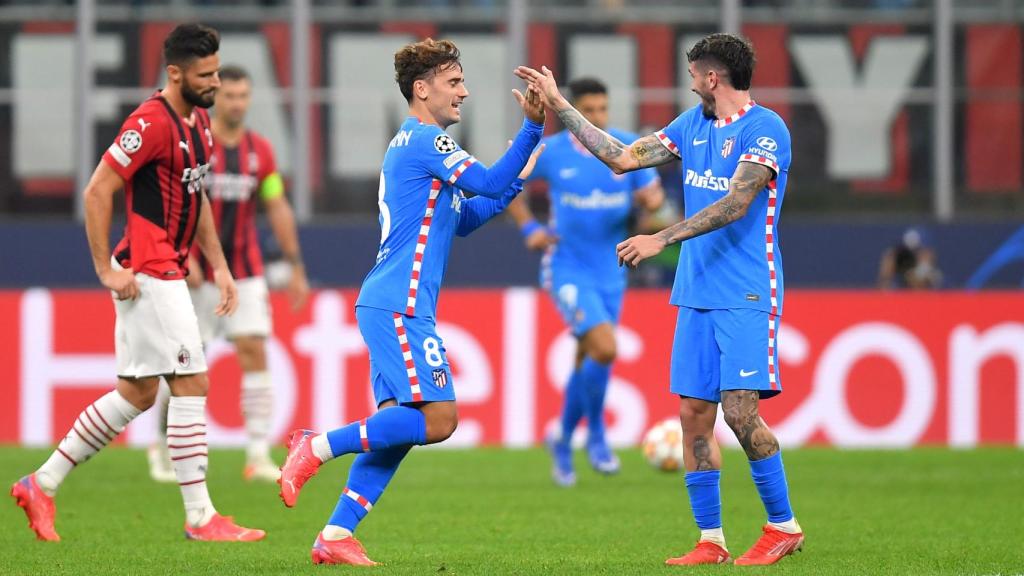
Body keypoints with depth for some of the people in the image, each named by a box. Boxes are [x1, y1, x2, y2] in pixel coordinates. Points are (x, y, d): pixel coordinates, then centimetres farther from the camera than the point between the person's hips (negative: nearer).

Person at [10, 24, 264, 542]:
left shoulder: (199, 121, 12)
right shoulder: (151, 123, -17)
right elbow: (97, 191, -18)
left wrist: (219, 266, 18)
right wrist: (106, 269, -17)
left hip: (167, 274, 10)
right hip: (147, 275, -10)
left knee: (137, 393, 13)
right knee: (191, 385, -8)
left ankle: (42, 484, 19)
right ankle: (199, 517, -3)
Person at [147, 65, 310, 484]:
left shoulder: (260, 151, 5)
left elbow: (278, 208, 10)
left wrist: (295, 265, 7)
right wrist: (184, 258, -20)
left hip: (245, 273, 3)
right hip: (197, 274, -3)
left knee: (254, 352, -10)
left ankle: (258, 455, -9)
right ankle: (163, 447, 21)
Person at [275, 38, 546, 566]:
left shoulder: (414, 144, 22)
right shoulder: (425, 141, -9)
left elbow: (461, 219, 29)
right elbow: (490, 183, -15)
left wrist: (512, 184, 19)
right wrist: (532, 127, -11)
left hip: (390, 308, 10)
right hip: (398, 306, -10)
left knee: (398, 426, 7)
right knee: (437, 419, -14)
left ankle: (335, 536, 3)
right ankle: (315, 448, -10)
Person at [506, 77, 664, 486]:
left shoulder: (628, 149, -3)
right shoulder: (549, 153, -8)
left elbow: (653, 194, 3)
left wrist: (651, 198, -22)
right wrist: (528, 229, -6)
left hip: (611, 272, 4)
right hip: (568, 269, -4)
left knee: (588, 361, 14)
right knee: (604, 349, -22)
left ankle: (563, 441, 35)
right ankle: (596, 434, -2)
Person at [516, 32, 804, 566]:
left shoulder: (765, 129, -10)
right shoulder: (692, 124, 14)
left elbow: (737, 203, -21)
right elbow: (623, 157, 19)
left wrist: (662, 238, -25)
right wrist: (558, 106, 18)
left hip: (747, 297, -7)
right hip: (697, 296, 7)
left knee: (739, 411, -14)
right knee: (694, 414, 2)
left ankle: (783, 526, 0)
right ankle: (711, 540, 7)